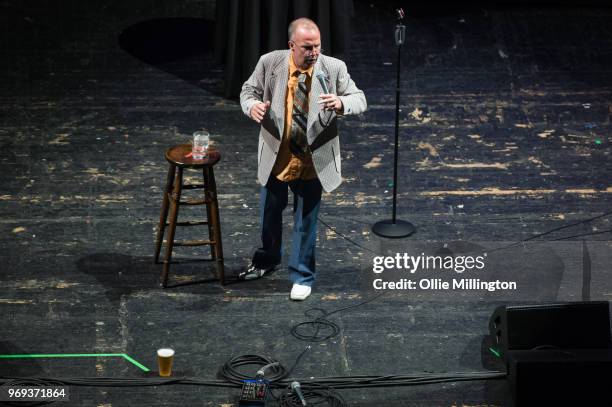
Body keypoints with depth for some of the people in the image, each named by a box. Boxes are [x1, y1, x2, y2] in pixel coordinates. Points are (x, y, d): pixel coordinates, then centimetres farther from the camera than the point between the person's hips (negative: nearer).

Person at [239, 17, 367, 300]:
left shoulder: (334, 68, -13)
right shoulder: (270, 63, -11)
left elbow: (359, 100, -8)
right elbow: (249, 90, 2)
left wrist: (341, 104, -32)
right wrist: (252, 106, -23)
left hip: (313, 161, -2)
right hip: (276, 157, 2)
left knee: (306, 221, 9)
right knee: (269, 213, 22)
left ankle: (302, 276, 27)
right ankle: (266, 260, 48)